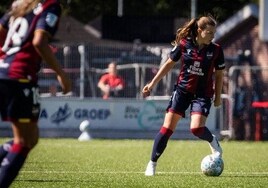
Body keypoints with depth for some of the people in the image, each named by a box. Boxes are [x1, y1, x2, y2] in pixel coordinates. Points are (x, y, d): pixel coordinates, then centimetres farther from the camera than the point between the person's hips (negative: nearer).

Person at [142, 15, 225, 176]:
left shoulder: (216, 50, -6)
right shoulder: (184, 45, -6)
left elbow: (219, 74, 7)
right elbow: (169, 64, 7)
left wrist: (218, 97, 10)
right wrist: (153, 84, 7)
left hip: (203, 93, -1)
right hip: (182, 89, 1)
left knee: (196, 128, -22)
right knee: (167, 128, -5)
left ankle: (213, 141, 13)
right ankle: (152, 164, 5)